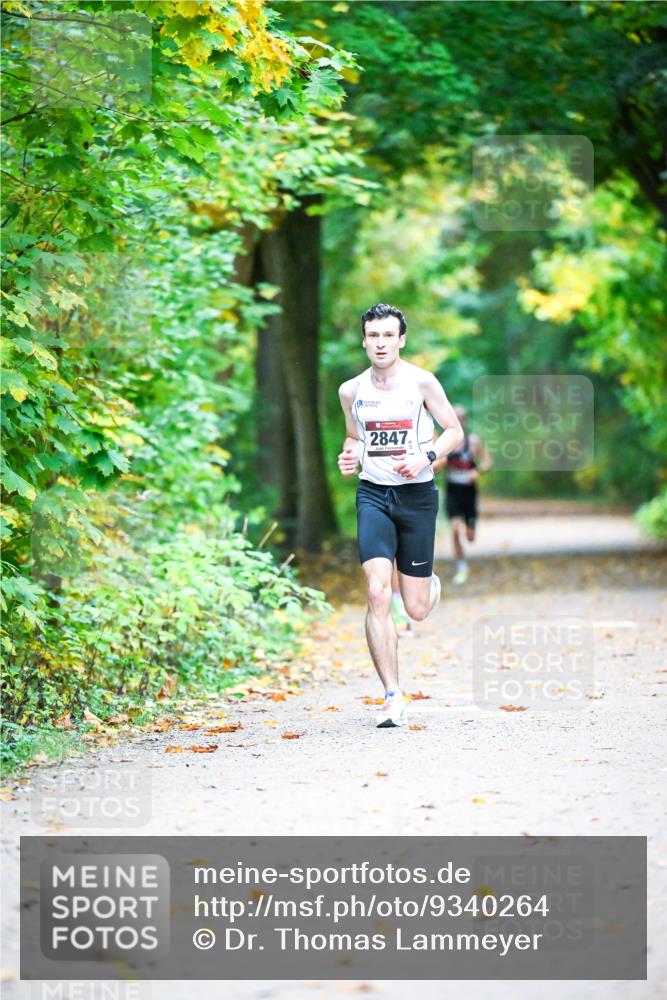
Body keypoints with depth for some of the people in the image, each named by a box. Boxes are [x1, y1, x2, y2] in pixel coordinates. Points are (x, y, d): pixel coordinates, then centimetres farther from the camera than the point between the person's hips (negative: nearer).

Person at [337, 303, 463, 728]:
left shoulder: (421, 382, -4)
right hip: (373, 494, 1)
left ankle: (431, 585, 43)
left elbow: (455, 431, 1)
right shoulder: (352, 390, 5)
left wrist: (426, 458, -16)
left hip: (417, 496, -1)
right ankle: (394, 698, -12)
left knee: (416, 610, 3)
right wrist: (350, 455, -2)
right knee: (378, 594, -16)